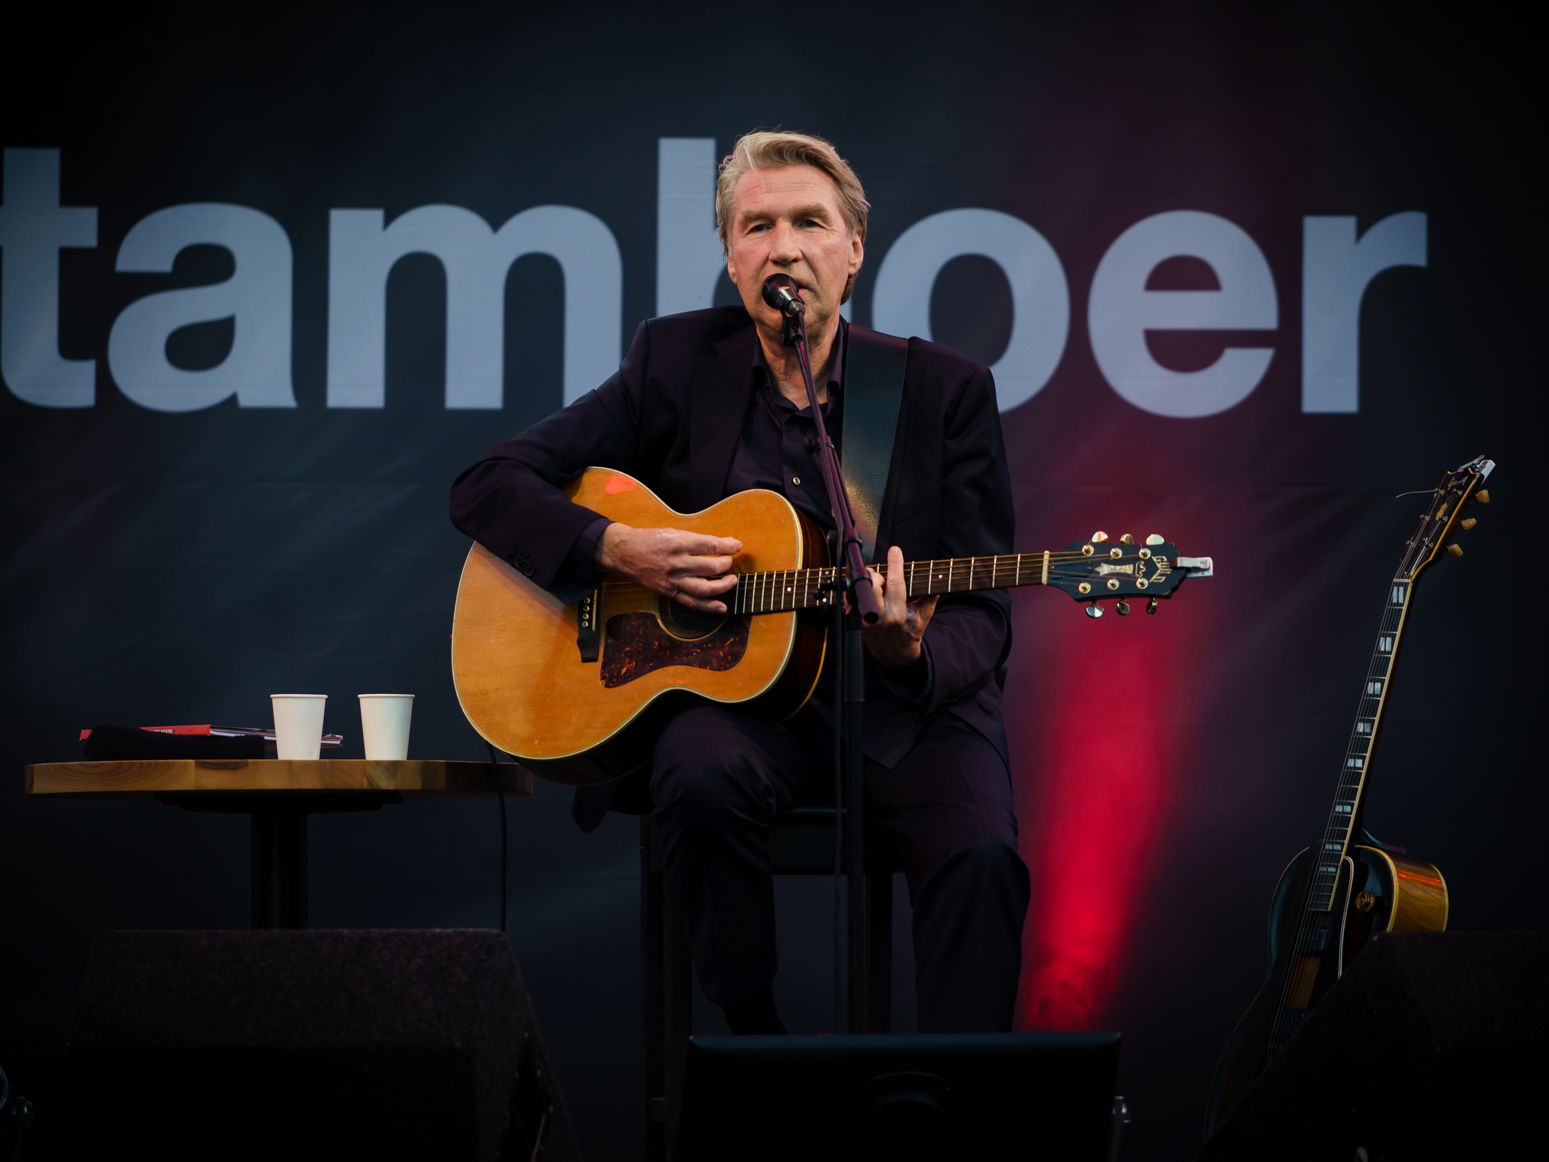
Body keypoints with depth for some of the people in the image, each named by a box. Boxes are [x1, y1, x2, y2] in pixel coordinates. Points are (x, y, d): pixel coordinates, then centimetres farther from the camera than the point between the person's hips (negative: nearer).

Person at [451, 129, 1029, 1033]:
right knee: (704, 782, -35)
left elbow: (982, 618, 1)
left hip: (904, 709, 0)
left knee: (981, 856, -31)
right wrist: (617, 549, -12)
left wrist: (913, 654, -23)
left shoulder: (947, 390, 3)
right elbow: (487, 486, 6)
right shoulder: (677, 363, 6)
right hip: (728, 695, 0)